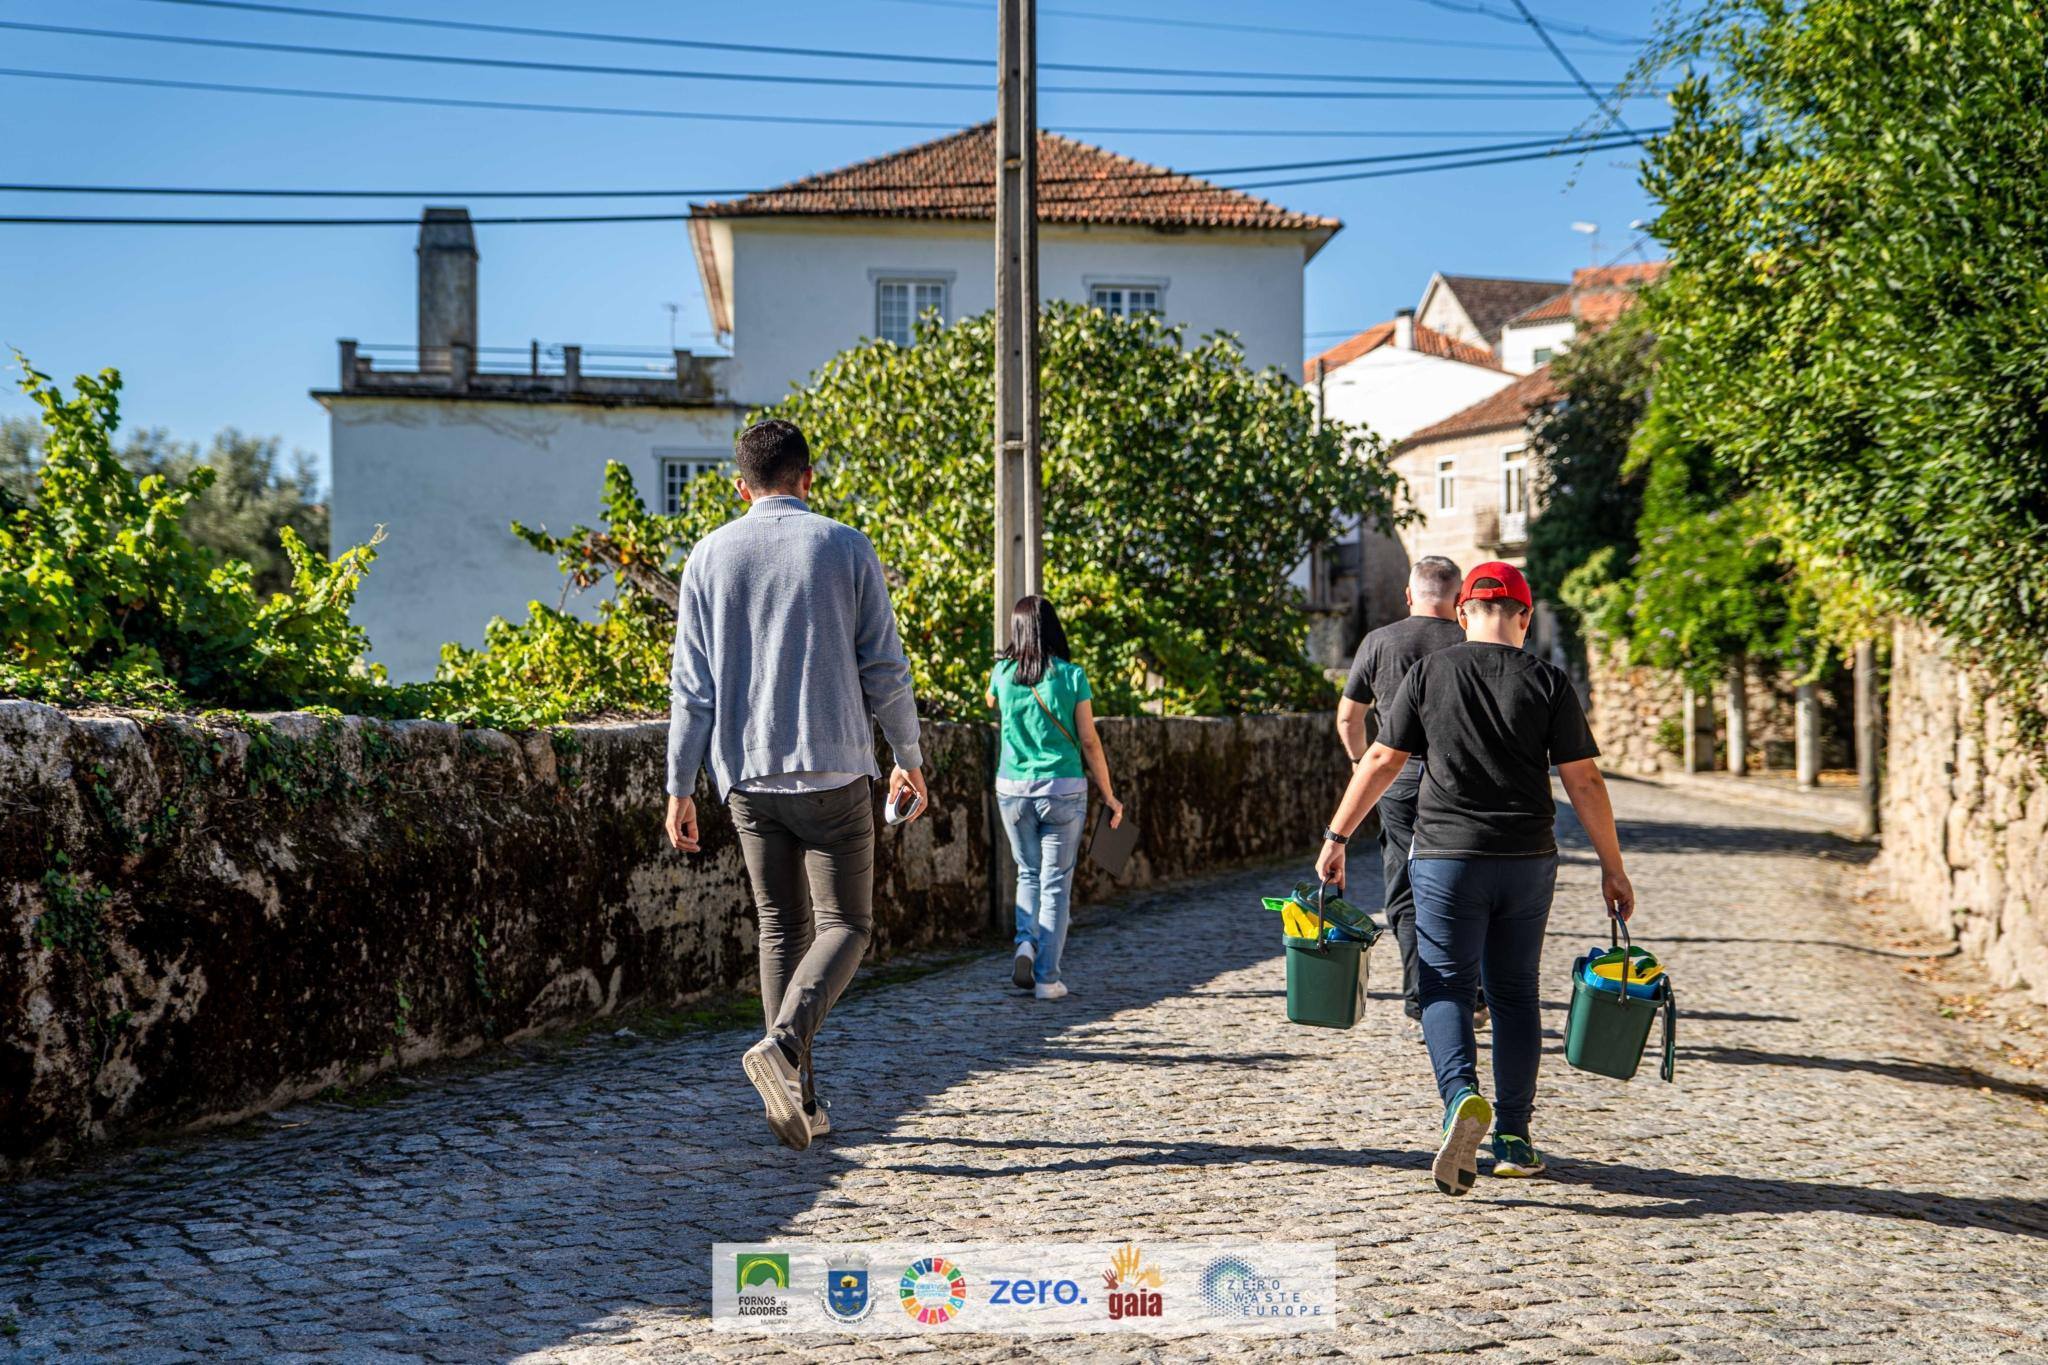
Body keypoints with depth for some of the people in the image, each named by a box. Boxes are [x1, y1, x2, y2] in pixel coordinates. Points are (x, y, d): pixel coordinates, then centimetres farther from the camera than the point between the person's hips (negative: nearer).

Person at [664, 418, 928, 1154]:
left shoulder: (710, 556, 5)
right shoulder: (844, 547, 0)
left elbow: (691, 685, 2)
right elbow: (884, 668, 0)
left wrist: (680, 787, 7)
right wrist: (909, 757, 13)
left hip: (747, 775, 3)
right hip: (833, 768, -3)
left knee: (781, 929, 11)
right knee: (845, 925, 4)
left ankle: (799, 1095, 10)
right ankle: (783, 1042, -20)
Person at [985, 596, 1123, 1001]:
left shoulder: (1003, 674, 0)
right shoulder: (1071, 676, -6)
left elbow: (990, 700, 26)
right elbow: (1089, 742, -3)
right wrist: (1109, 796, 5)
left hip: (1013, 788, 2)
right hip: (1063, 789, -2)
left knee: (1029, 873, 20)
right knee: (1056, 881, 5)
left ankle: (1026, 942, -4)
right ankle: (1047, 977, 3)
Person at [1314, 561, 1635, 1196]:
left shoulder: (1429, 674, -1)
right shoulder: (1548, 682, 0)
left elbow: (1381, 761, 0)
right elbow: (1583, 781, -1)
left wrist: (1335, 839, 8)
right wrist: (1613, 869, 6)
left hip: (1447, 858, -1)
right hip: (1527, 860, 2)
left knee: (1446, 987, 4)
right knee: (1514, 994, 13)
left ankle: (1462, 1096, -23)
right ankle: (1514, 1139, 15)